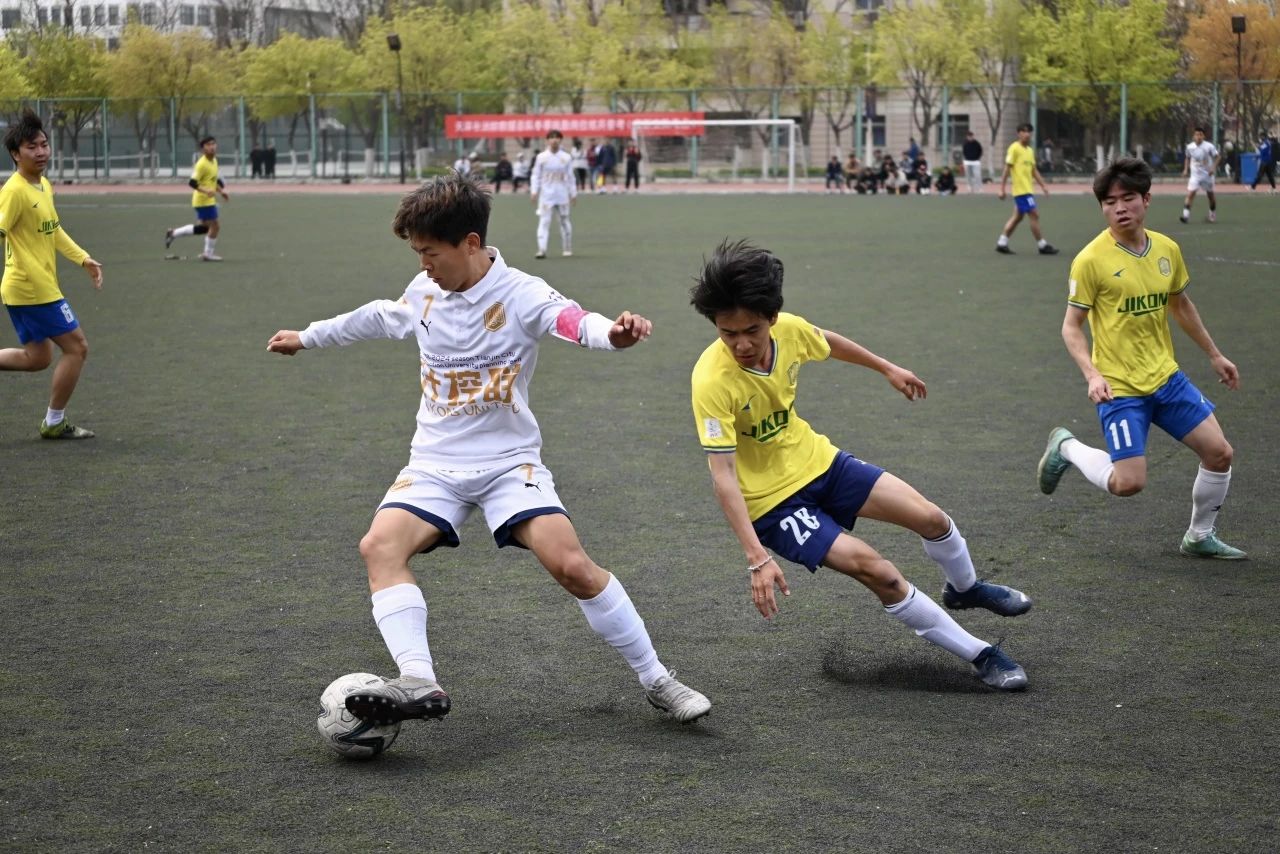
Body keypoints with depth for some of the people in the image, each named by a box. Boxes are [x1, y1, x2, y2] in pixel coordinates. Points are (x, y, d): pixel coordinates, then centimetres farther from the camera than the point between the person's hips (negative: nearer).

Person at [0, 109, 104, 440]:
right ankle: (54, 423, 11)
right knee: (76, 347, -1)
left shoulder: (44, 185, 9)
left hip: (43, 286, 9)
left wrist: (84, 259, 16)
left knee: (38, 358, 17)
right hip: (32, 289, -9)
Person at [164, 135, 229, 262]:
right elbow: (192, 182, -24)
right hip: (203, 200, -10)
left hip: (208, 200, 10)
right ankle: (208, 254, 9)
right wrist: (205, 191, -36)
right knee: (214, 226, -5)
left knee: (203, 227, 17)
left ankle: (173, 233, 26)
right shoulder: (201, 164, -19)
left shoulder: (214, 161, 10)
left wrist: (221, 191, 18)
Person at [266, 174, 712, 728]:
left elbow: (571, 320, -33)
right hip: (434, 464, 4)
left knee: (573, 565, -20)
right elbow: (375, 317, 25)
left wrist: (614, 331, -56)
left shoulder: (521, 294, -13)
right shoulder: (423, 292, 4)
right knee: (379, 546, -24)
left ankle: (656, 681, -4)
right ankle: (419, 682, -34)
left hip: (509, 462, -4)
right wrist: (308, 338, 38)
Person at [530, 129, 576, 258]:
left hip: (562, 195, 1)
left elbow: (570, 177, 9)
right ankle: (542, 250, -14)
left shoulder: (566, 158, 5)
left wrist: (573, 194, 8)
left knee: (564, 221, 8)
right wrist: (534, 192, -6)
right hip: (546, 194, -1)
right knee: (544, 221, -9)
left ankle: (567, 249, 18)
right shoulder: (541, 157, 2)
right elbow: (536, 176, 4)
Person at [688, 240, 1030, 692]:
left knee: (930, 517, 4)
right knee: (878, 572, -18)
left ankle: (965, 587, 40)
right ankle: (979, 655, 1)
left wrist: (887, 368, 26)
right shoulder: (712, 381, -32)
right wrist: (757, 557, -38)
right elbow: (723, 475, -32)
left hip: (817, 460, 6)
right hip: (772, 499, -6)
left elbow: (828, 342, 11)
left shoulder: (789, 330, -15)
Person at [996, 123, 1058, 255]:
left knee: (1018, 217, 10)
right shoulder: (1014, 148, -9)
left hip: (1027, 189, 9)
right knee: (1034, 215, -8)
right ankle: (1042, 245, -1)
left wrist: (1043, 185, 14)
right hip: (1021, 189, -9)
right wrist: (1002, 188, -14)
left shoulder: (1030, 150, 15)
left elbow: (1034, 170, 20)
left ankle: (1002, 243, 15)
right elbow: (1007, 169, -11)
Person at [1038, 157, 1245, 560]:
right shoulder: (1091, 259, -14)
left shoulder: (1167, 249, 3)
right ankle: (1066, 447, 16)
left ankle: (1200, 537, 23)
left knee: (1219, 452, 2)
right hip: (1119, 387, -6)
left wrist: (1214, 354, 25)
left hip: (1166, 377, 6)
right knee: (1129, 482, -12)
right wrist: (1092, 374, -24)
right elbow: (1071, 327, -9)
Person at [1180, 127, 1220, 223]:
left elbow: (1218, 157, -4)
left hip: (1207, 175, -1)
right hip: (1195, 175, 1)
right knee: (1190, 194, -16)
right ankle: (1186, 215, -20)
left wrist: (1213, 167, -18)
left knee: (1210, 195, 13)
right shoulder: (1190, 147, -3)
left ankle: (1213, 214, 33)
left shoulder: (1209, 146, -11)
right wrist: (1186, 169, 5)